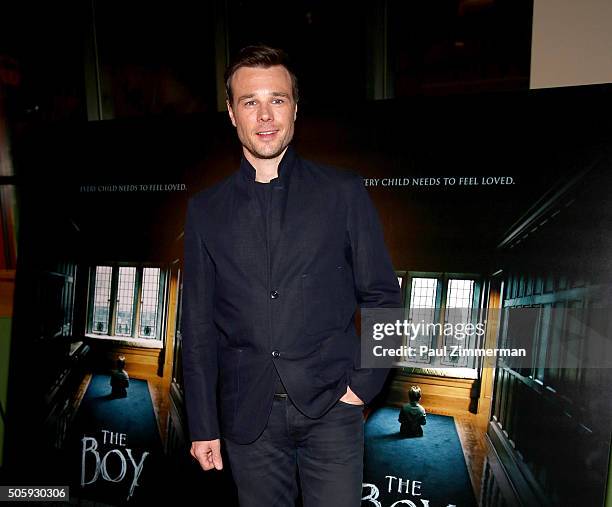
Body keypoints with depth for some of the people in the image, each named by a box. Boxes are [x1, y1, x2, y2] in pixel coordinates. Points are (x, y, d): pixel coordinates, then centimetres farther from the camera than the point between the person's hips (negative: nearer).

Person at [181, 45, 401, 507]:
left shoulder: (344, 192, -1)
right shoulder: (206, 209, 3)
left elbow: (382, 296, 2)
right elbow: (199, 324, 4)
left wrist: (363, 383, -5)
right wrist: (203, 425, 5)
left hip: (331, 406, -1)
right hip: (247, 416, 2)